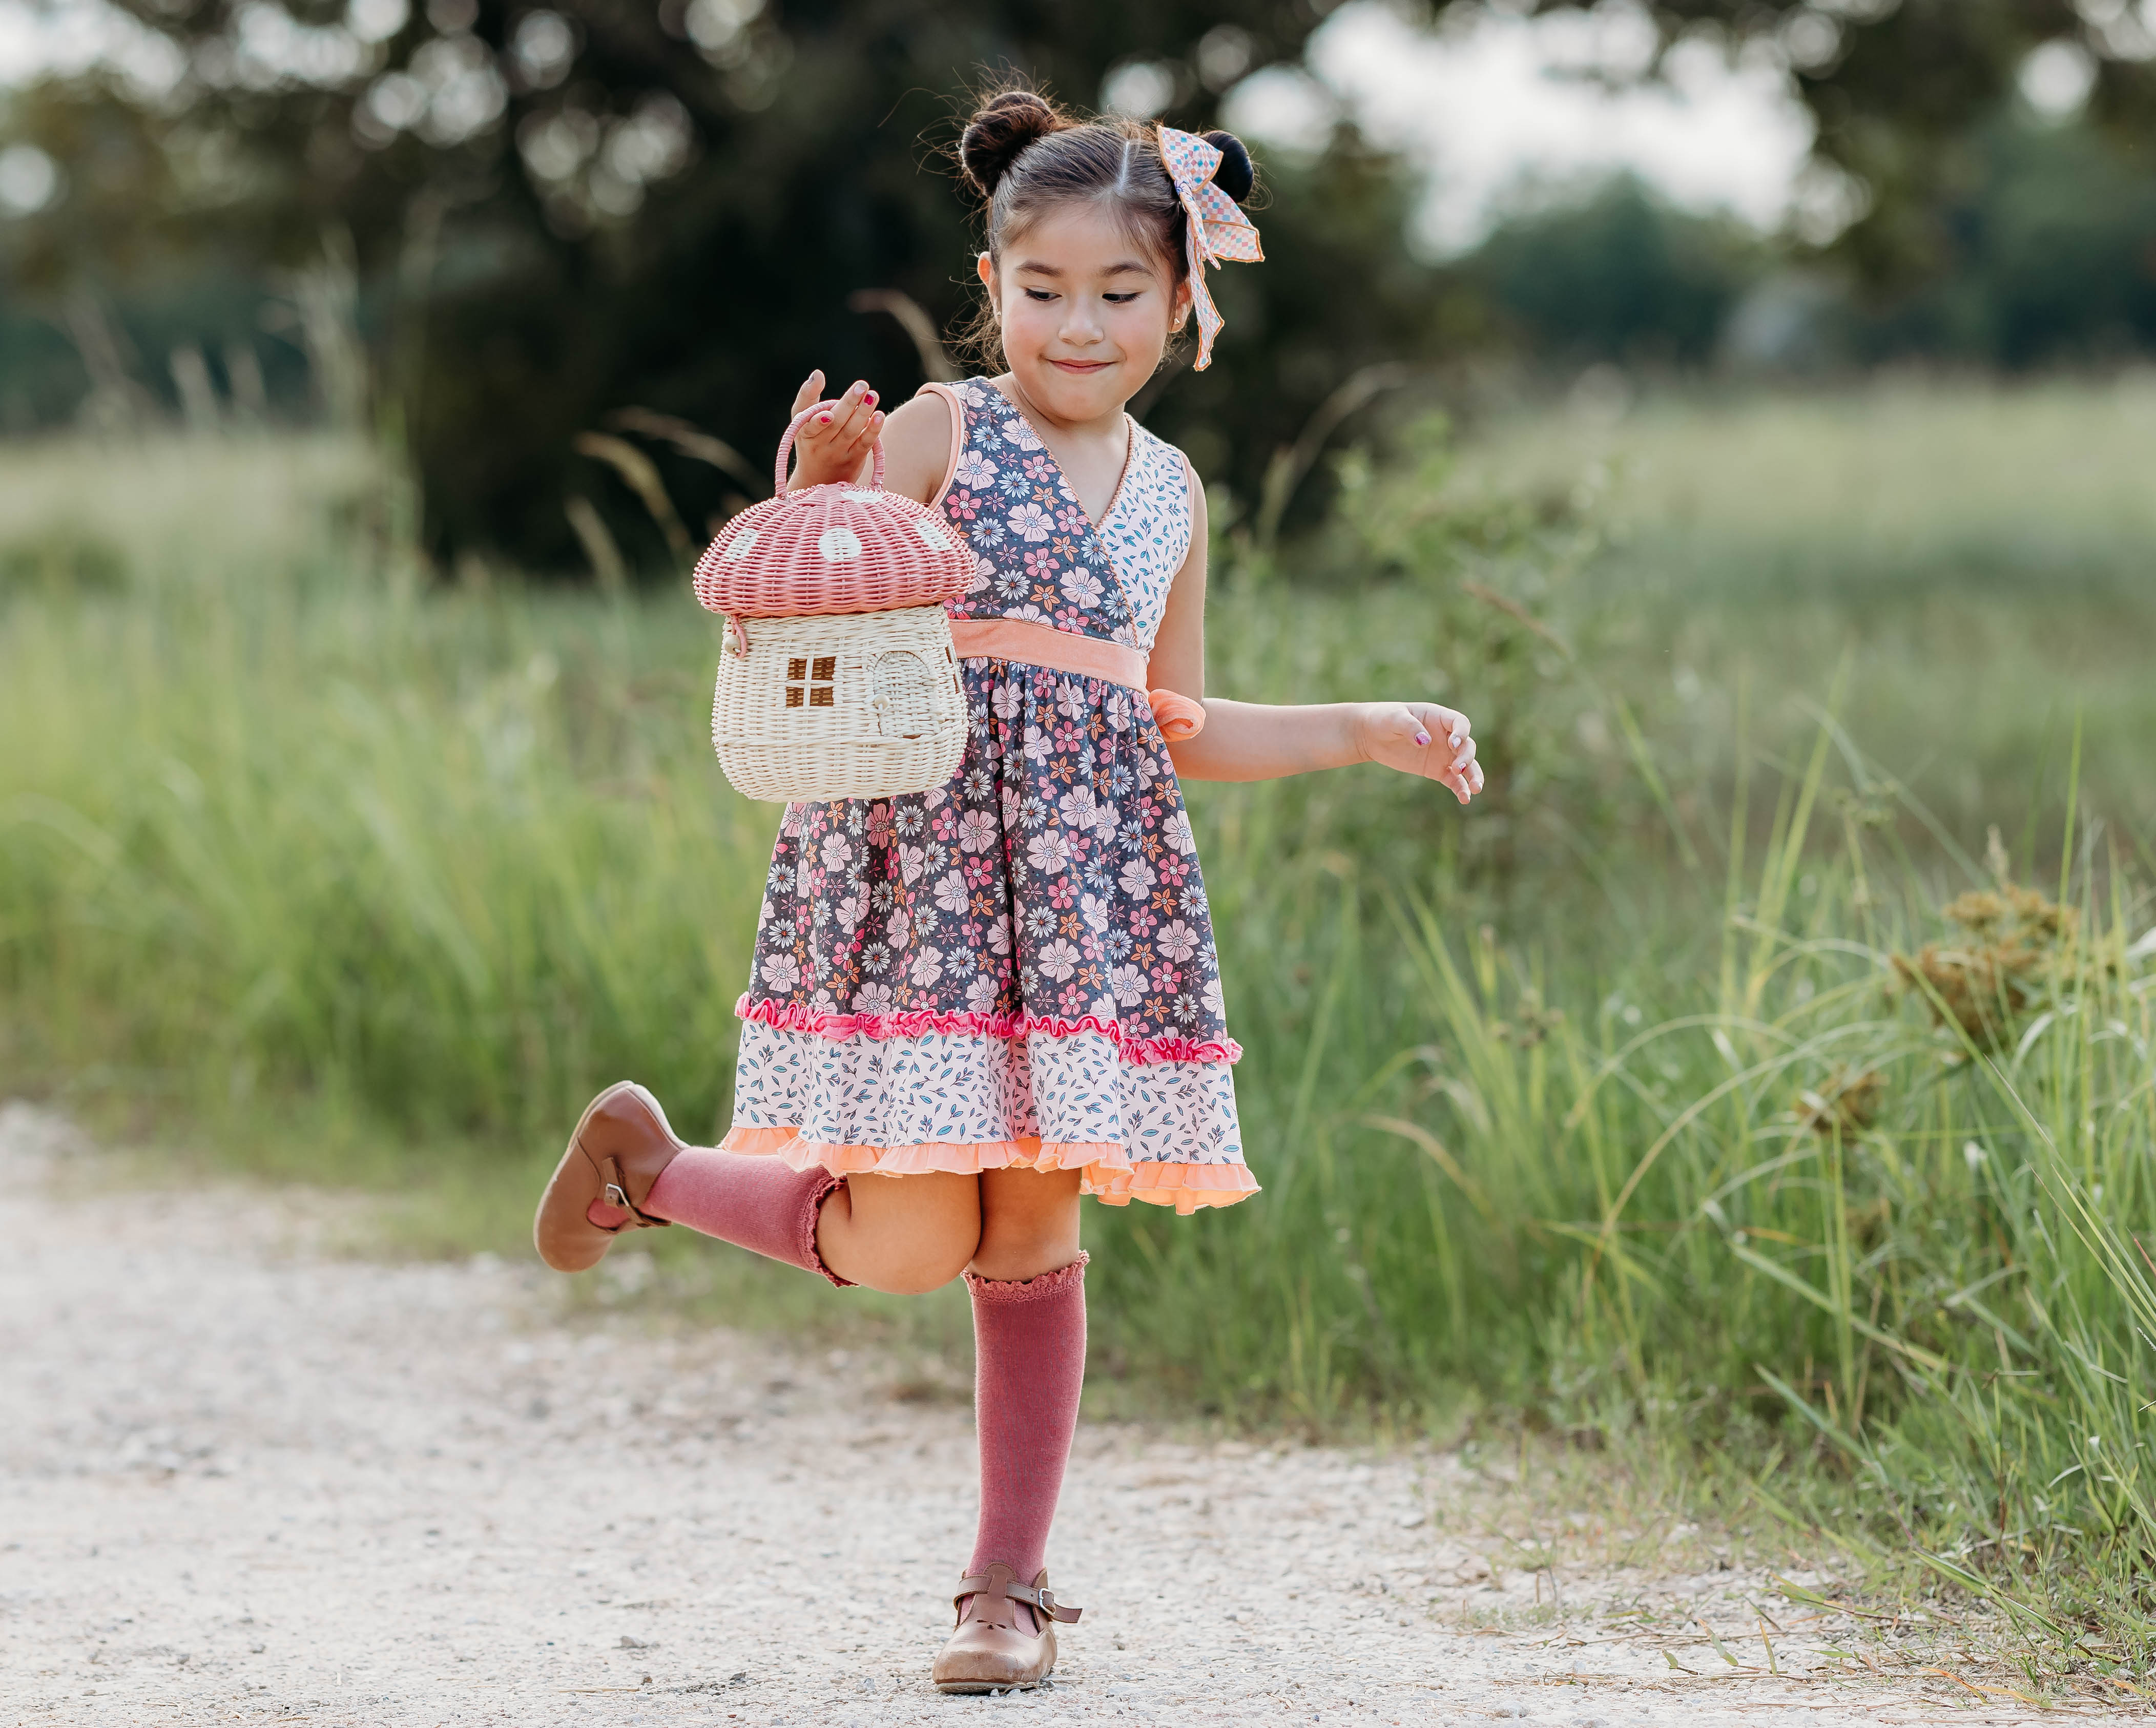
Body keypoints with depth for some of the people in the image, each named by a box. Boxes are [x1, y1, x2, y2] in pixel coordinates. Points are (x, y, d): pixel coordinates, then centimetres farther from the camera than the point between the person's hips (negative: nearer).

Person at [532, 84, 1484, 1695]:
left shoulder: (1169, 489, 14)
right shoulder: (940, 432, -1)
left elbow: (1181, 730, 22)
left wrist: (1371, 731, 19)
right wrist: (815, 486, -21)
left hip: (1086, 881, 4)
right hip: (921, 855, -4)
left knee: (1036, 1230, 4)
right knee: (908, 1240, -8)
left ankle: (1011, 1586, 13)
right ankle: (645, 1157, 19)